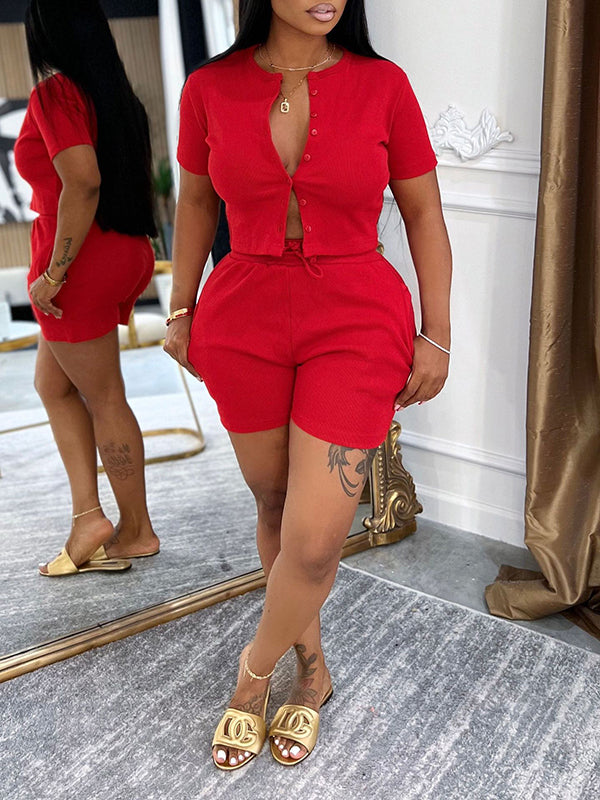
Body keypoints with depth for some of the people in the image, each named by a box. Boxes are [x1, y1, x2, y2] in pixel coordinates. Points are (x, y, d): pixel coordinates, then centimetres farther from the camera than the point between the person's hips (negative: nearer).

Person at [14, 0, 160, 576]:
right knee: (53, 384, 18)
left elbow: (83, 182, -25)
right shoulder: (115, 95, 14)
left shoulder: (55, 92, -12)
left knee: (103, 400, 3)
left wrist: (54, 273, -21)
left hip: (82, 265, -9)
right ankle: (88, 513, 16)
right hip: (126, 254, 9)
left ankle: (136, 530, 17)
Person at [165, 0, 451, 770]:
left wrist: (436, 335, -1)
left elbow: (423, 214, 1)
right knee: (274, 507, 14)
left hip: (355, 328, -2)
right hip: (244, 322, 2)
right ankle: (311, 668, 39)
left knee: (315, 540, -5)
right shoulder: (210, 88, -1)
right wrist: (180, 309, 13)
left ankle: (255, 667, 27)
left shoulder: (383, 84, -5)